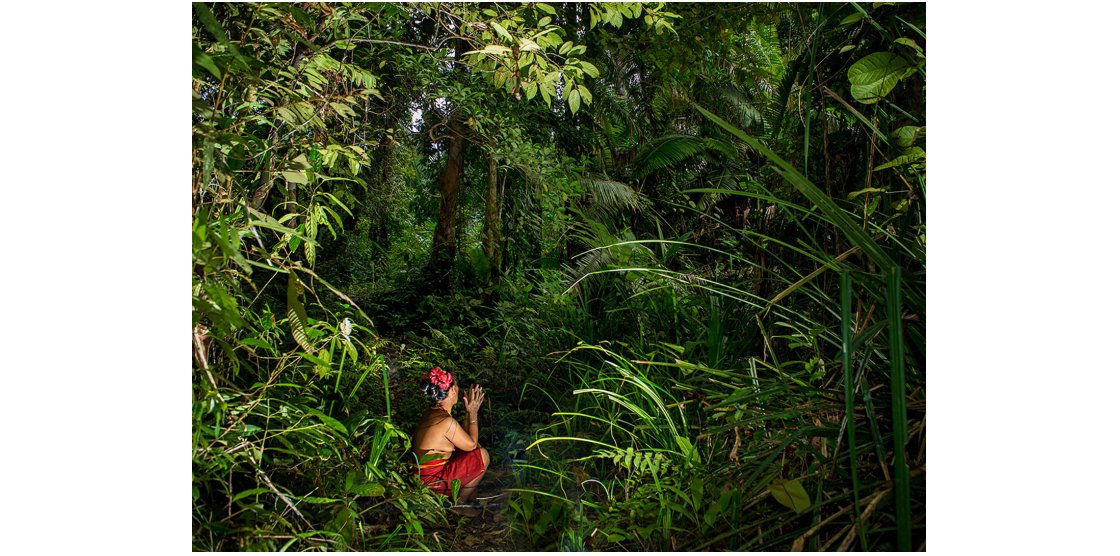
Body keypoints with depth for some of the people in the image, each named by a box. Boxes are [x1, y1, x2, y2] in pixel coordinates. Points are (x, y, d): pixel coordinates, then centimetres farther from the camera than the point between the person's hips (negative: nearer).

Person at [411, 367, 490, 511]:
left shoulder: (432, 412, 3)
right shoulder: (446, 421, -27)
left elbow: (462, 436, 13)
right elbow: (471, 444, -11)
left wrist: (469, 412, 10)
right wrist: (473, 413, -4)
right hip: (432, 480, -9)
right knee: (482, 455, -7)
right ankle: (459, 503, 5)